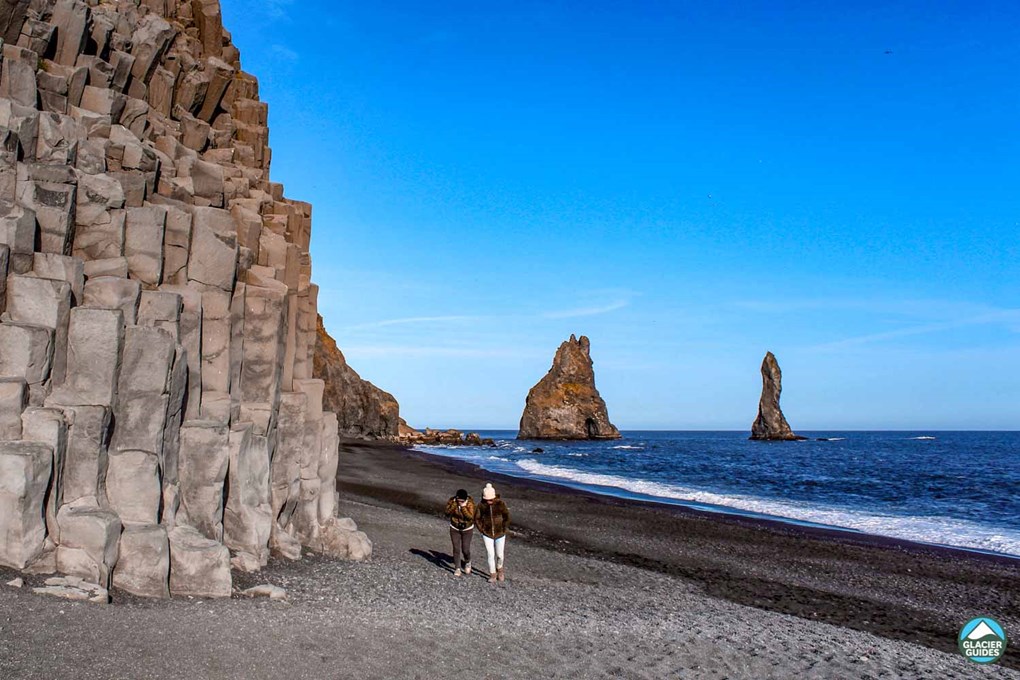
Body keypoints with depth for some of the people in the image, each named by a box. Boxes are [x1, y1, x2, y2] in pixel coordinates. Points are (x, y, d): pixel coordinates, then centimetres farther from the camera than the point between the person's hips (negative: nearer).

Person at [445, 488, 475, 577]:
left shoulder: (470, 503, -23)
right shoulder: (452, 501, -16)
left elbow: (470, 517, -30)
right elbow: (448, 513, -24)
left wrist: (463, 507, -39)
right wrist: (454, 504, -36)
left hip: (467, 529, -2)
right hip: (454, 529, 2)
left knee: (465, 549, 1)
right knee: (456, 549, 0)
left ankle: (467, 562, 33)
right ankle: (457, 568, 15)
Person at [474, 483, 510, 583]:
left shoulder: (500, 504, -15)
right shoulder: (481, 505, -12)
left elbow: (507, 517, -5)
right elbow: (477, 519, 0)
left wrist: (504, 530, -5)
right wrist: (482, 530, -5)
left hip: (500, 534, 0)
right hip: (487, 535, 0)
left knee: (499, 555, 7)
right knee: (490, 555, 0)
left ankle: (499, 569, 35)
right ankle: (492, 575, 14)